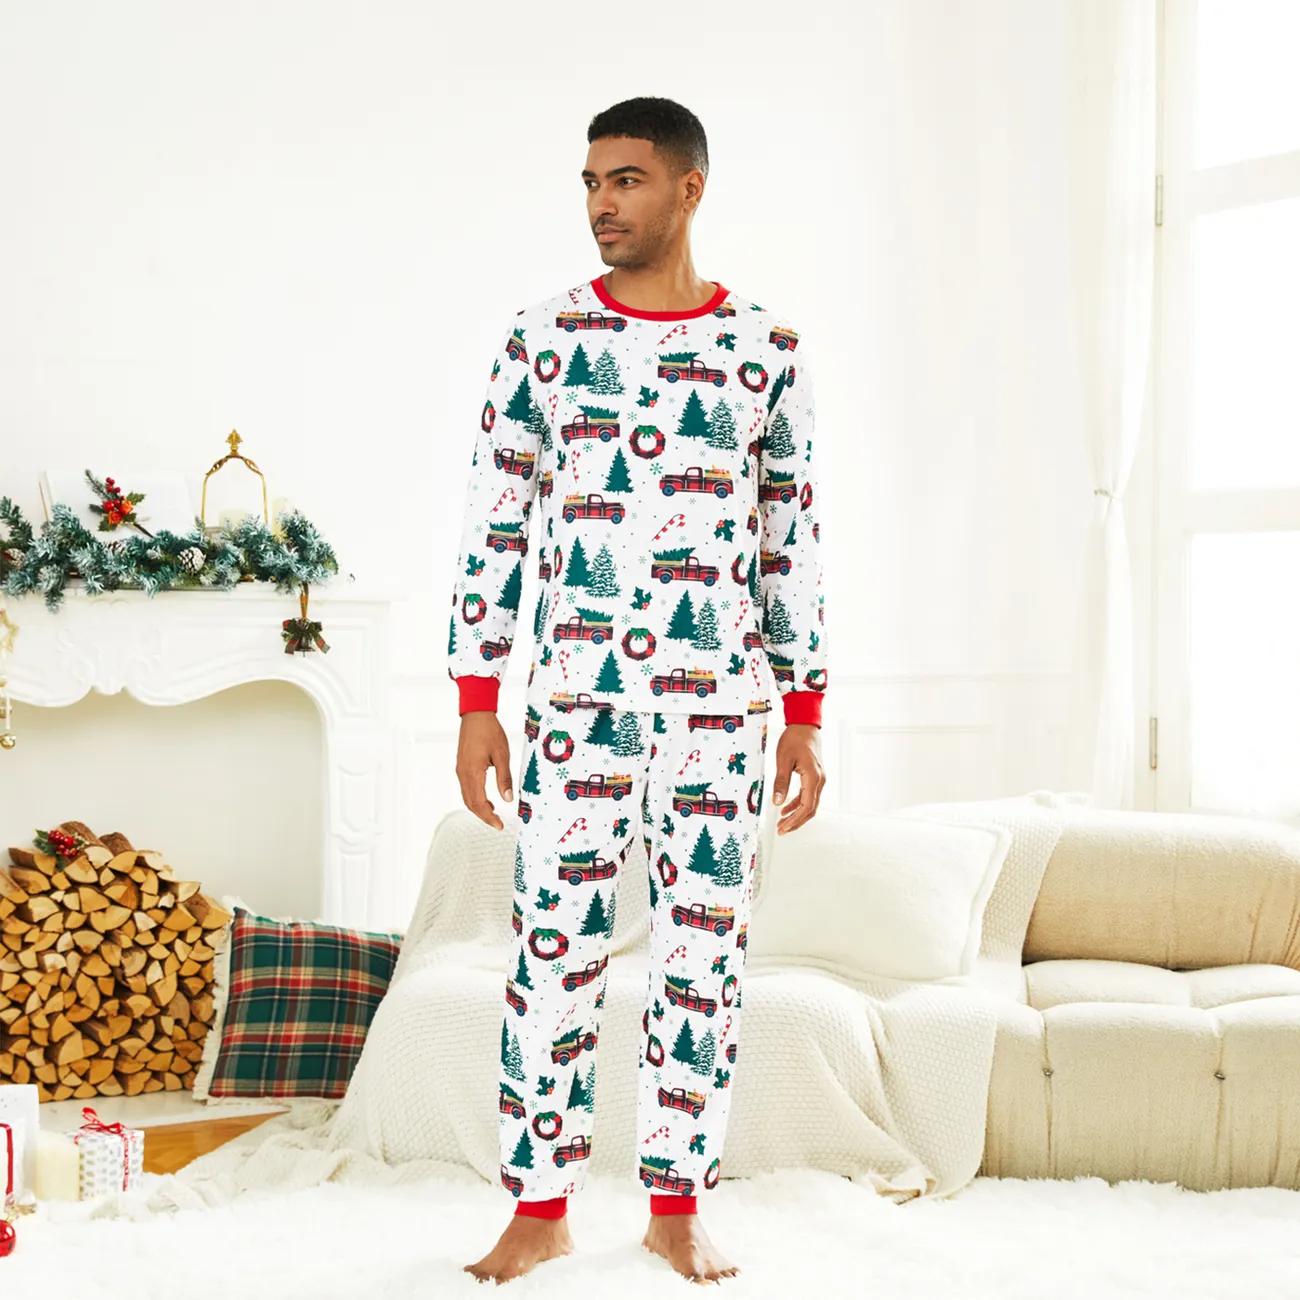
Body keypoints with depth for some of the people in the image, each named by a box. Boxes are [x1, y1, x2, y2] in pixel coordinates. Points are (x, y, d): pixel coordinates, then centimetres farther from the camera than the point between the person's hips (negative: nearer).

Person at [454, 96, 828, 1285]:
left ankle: (679, 1204, 16)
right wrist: (475, 705, -1)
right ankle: (541, 1206, 12)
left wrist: (807, 717, 5)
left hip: (721, 701, 1)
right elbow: (493, 529, 4)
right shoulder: (543, 339, 4)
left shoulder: (766, 350, 5)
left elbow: (794, 543, 8)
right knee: (554, 944, 0)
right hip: (574, 697, 0)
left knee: (706, 949, 4)